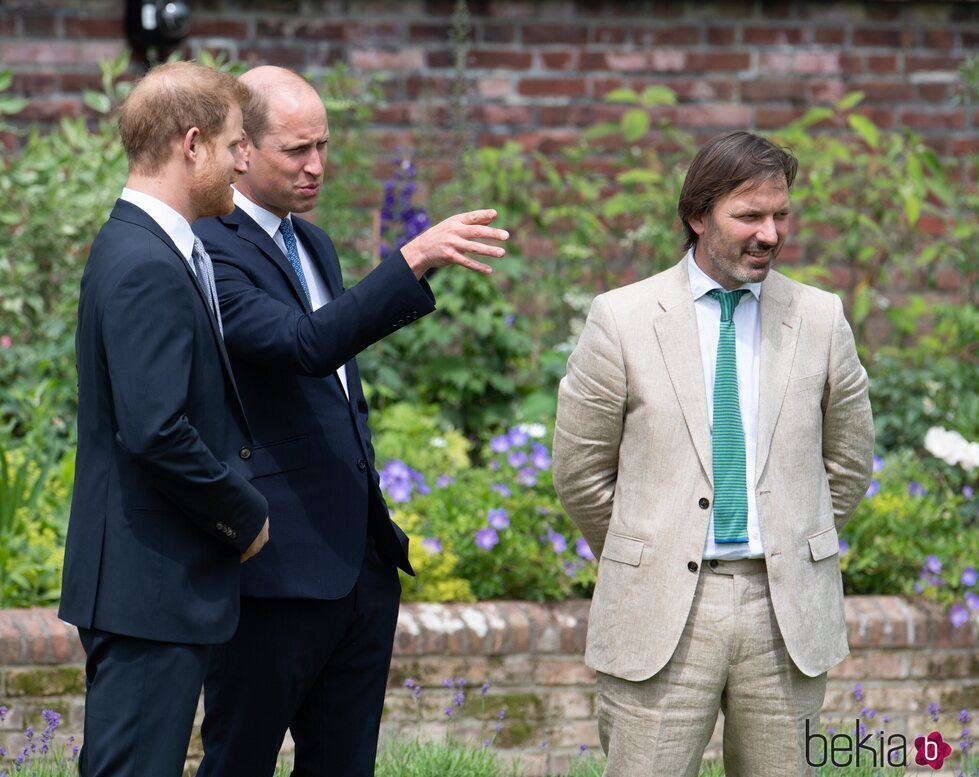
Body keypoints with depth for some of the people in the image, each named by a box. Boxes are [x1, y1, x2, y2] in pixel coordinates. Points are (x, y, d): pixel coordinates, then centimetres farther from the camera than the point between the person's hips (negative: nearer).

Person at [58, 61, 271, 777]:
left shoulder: (138, 247, 14)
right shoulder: (147, 269, -19)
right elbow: (156, 433, -26)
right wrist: (247, 515, -13)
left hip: (141, 581, 11)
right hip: (154, 585, -11)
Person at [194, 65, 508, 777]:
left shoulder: (314, 243, 17)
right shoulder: (212, 251, -13)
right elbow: (306, 343, -29)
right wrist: (412, 261, -34)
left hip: (361, 558, 9)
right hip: (280, 563, -9)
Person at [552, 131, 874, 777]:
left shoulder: (820, 318, 6)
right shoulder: (621, 320, -1)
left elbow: (849, 461, 17)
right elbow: (580, 470, 6)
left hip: (786, 611, 2)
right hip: (662, 613, -2)